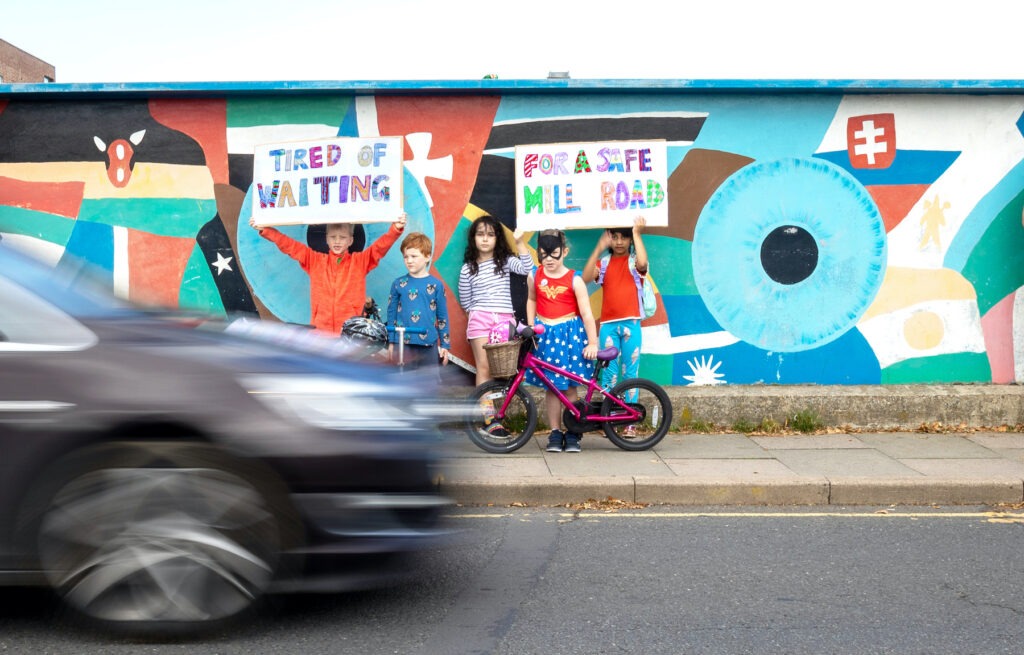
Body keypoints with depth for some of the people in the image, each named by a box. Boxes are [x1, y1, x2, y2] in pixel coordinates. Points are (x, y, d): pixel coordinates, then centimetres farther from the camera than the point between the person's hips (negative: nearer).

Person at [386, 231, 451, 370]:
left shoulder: (436, 285, 2)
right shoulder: (398, 284, 3)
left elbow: (443, 317, 5)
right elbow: (391, 314, 8)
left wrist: (445, 345, 4)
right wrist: (391, 342, 6)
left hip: (429, 343, 0)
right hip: (404, 343, 0)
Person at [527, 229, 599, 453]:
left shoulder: (574, 279, -8)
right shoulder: (536, 276, 1)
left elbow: (586, 313, -9)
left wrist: (592, 343, -13)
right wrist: (531, 328, 9)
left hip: (569, 334, -2)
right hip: (544, 334, 2)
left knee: (569, 386, 2)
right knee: (551, 386, 5)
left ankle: (572, 434, 12)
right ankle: (555, 433, 13)